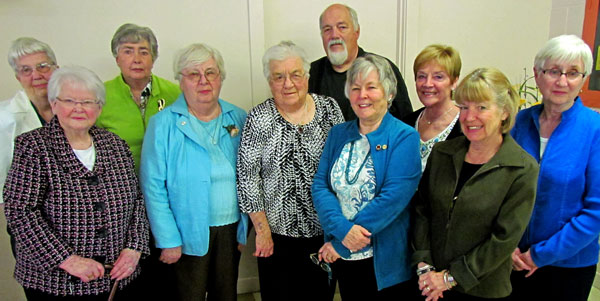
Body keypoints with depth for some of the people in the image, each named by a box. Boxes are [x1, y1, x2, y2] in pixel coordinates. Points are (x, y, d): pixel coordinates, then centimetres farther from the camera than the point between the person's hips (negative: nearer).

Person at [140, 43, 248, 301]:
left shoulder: (238, 119, 2)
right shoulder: (164, 124, -8)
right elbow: (153, 186, -10)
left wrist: (244, 228, 3)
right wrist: (168, 240, -12)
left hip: (231, 229, 3)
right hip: (188, 234, -3)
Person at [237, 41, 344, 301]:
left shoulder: (329, 108, -2)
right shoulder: (259, 119, -9)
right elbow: (247, 177, -8)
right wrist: (263, 230, -7)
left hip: (326, 230, 2)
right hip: (278, 233, -2)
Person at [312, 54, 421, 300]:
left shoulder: (404, 138, -11)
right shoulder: (338, 134, 4)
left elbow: (393, 197, -20)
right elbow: (319, 185, -2)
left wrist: (339, 243, -17)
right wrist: (343, 230, -20)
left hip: (385, 261, -4)